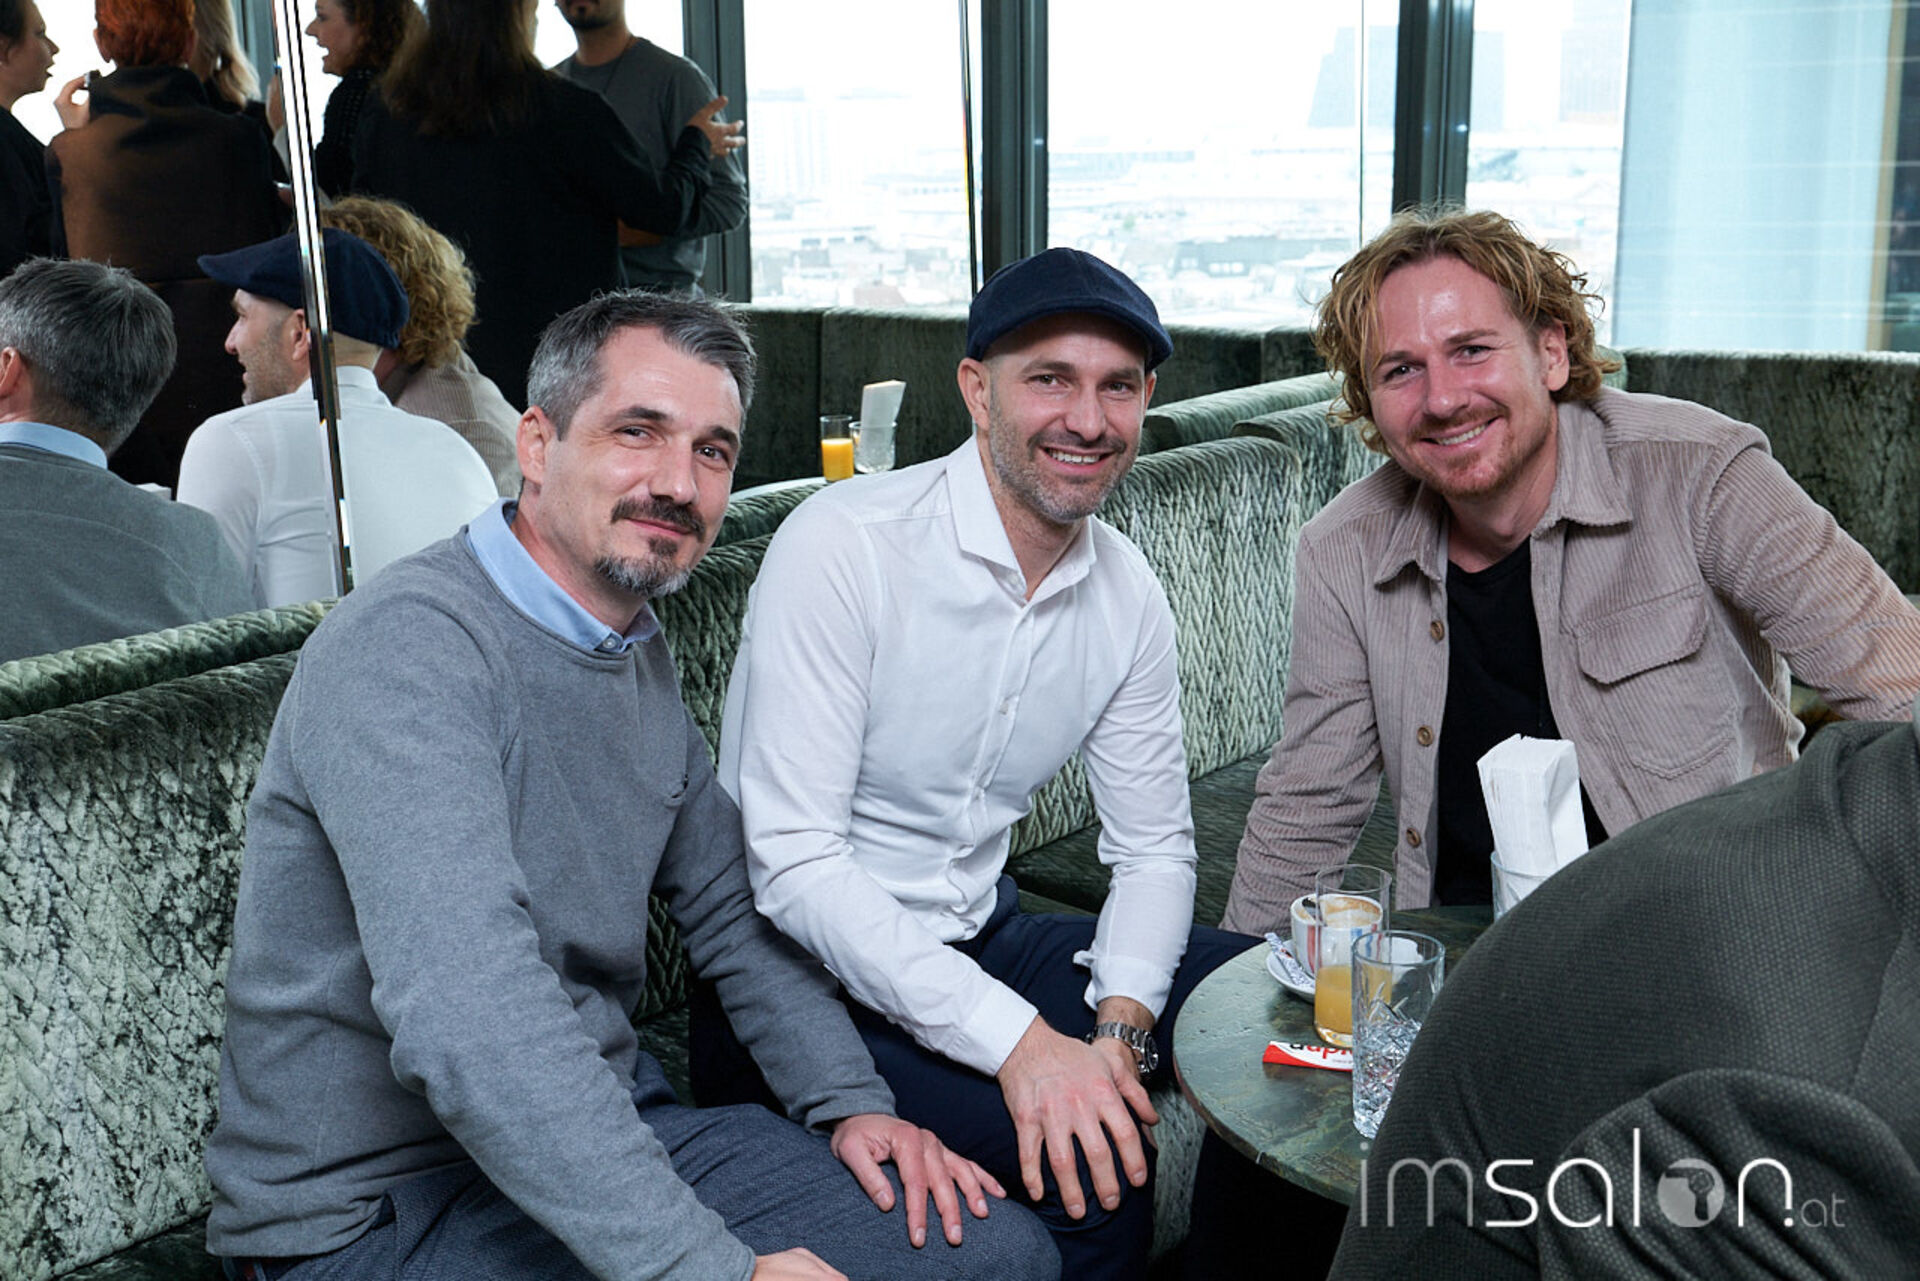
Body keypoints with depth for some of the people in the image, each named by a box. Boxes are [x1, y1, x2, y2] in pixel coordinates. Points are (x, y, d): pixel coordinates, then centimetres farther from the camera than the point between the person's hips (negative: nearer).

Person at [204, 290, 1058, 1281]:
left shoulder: (641, 651, 9)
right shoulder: (406, 646, -22)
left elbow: (727, 908, 16)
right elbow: (465, 1020, -34)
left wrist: (848, 1100, 2)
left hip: (604, 1129, 8)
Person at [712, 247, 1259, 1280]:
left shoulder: (1127, 595, 1)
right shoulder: (843, 547, -19)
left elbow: (1153, 846, 8)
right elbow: (796, 865, -24)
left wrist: (1118, 1029, -12)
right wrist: (1018, 1039, -30)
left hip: (979, 943, 7)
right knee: (1092, 1179, -27)